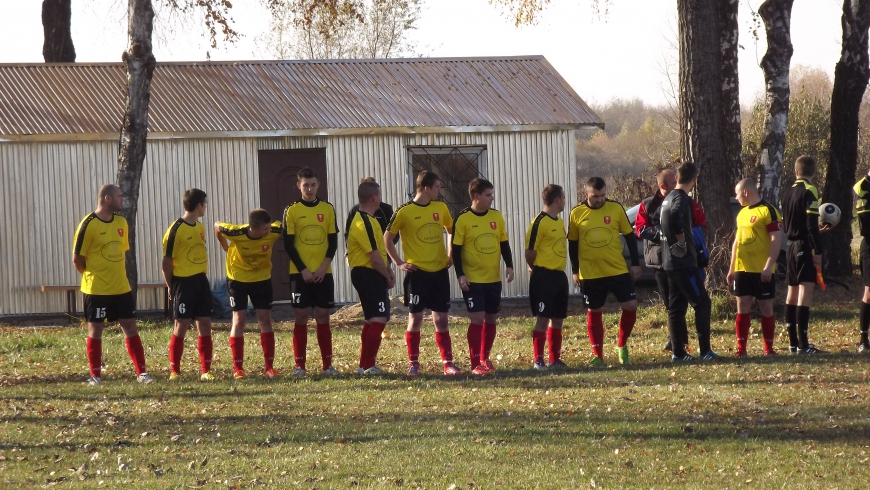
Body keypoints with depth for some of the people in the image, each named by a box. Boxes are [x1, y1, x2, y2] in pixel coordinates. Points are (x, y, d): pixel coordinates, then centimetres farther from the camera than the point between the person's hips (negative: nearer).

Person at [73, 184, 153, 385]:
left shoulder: (121, 223, 8)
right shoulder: (89, 225, -13)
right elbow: (77, 259, -8)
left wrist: (120, 276, 12)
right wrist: (93, 277, 3)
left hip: (121, 288, 6)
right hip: (96, 290, -6)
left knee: (130, 328, 5)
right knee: (95, 330, 2)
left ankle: (142, 372, 9)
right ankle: (95, 376, 9)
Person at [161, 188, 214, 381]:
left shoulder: (200, 227, 12)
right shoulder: (176, 230, -12)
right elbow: (167, 261, -10)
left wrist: (202, 275, 14)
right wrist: (171, 287, -7)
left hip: (201, 280, 7)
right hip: (183, 282, -7)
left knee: (205, 324, 4)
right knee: (181, 325, -4)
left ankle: (205, 370, 8)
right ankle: (174, 371, 4)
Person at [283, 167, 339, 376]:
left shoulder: (327, 209, 5)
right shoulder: (292, 211, -1)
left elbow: (333, 241, 4)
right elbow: (288, 244, -3)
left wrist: (324, 267, -9)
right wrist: (303, 270, -12)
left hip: (323, 273, 2)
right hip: (300, 273, -2)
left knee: (323, 316, 4)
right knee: (301, 317, -1)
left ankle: (327, 365, 7)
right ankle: (299, 365, 2)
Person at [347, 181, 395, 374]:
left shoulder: (360, 218, 15)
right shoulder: (365, 223, -19)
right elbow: (375, 258, -21)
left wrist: (387, 270, 11)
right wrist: (388, 277, -7)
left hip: (363, 273, 11)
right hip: (369, 275, -11)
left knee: (371, 320, 17)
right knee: (378, 319, -14)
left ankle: (364, 366, 23)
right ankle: (369, 367, -16)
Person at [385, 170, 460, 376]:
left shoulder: (441, 208, 6)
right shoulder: (405, 212, -8)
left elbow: (452, 230, 22)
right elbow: (387, 237, 0)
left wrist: (451, 256, 11)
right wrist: (399, 263, -5)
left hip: (439, 271, 4)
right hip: (417, 273, -4)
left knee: (441, 319, 4)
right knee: (415, 318, 0)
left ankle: (448, 363, 6)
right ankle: (413, 363, 8)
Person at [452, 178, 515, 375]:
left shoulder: (497, 216, 5)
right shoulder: (463, 219, -9)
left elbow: (504, 244, 13)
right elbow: (455, 249, -8)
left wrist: (509, 266, 0)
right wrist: (460, 275, -15)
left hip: (494, 278, 5)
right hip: (472, 280, -5)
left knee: (491, 319, 9)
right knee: (477, 318, -10)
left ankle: (485, 359, 23)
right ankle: (476, 364, -6)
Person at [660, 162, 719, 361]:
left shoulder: (668, 198, 14)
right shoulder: (682, 199, -14)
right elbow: (676, 218, -34)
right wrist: (682, 242, -22)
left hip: (670, 262, 9)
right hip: (684, 262, -9)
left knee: (676, 307, 10)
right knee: (702, 303, -4)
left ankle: (678, 352, 11)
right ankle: (704, 350, -7)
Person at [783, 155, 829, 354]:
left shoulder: (787, 193, 11)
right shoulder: (810, 191, -11)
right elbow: (811, 224, -18)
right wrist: (818, 251, -16)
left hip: (791, 246, 8)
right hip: (805, 247, -8)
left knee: (792, 293, 13)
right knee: (805, 294, -11)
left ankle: (793, 343, 16)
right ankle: (803, 344, -17)